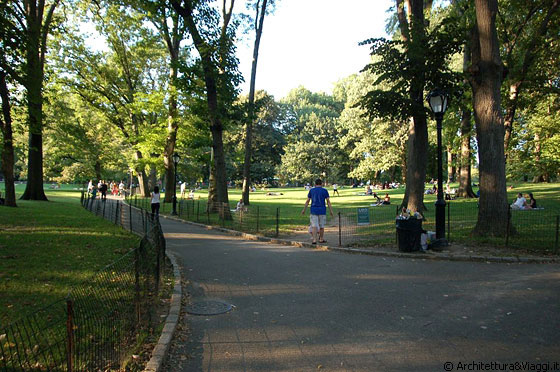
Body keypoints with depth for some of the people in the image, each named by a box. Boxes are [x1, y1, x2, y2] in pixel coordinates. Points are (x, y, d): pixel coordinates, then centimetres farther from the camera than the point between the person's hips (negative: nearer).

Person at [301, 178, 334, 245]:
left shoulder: (311, 190, 4)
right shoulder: (324, 191, -1)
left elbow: (307, 201, 6)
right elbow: (328, 201, -5)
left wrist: (304, 210, 13)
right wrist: (331, 211, -1)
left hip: (313, 210, 1)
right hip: (322, 211, -1)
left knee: (314, 226, 0)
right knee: (322, 226, 12)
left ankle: (314, 240, -9)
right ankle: (321, 239, 22)